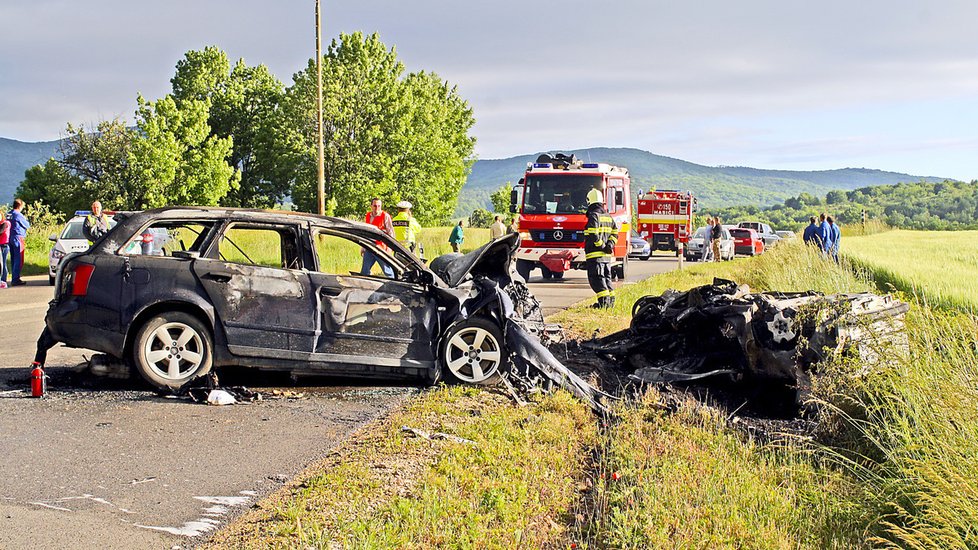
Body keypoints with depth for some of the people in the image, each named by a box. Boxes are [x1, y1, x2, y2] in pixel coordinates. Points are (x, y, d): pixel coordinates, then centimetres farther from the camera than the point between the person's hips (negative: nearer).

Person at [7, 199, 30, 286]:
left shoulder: (8, 214, 11)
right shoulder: (18, 215, -14)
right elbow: (27, 225, -6)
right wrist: (25, 219, 14)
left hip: (10, 239, 9)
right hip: (18, 238, -9)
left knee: (13, 260, 14)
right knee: (19, 260, -6)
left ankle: (14, 278, 18)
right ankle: (15, 279, -9)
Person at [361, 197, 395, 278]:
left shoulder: (385, 216, -5)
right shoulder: (367, 216, 13)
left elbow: (391, 233, -6)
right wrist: (363, 247, 22)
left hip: (381, 249, -6)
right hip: (369, 249, 6)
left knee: (388, 272, -1)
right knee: (364, 271, 9)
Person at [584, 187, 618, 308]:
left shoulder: (594, 215, -11)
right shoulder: (608, 216, 16)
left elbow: (593, 234, -21)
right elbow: (615, 232, 15)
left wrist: (600, 244, -11)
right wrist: (610, 244, 4)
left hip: (595, 254, -8)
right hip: (607, 255, 8)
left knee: (596, 278, -8)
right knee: (606, 277, 15)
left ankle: (604, 299, -17)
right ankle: (610, 299, 15)